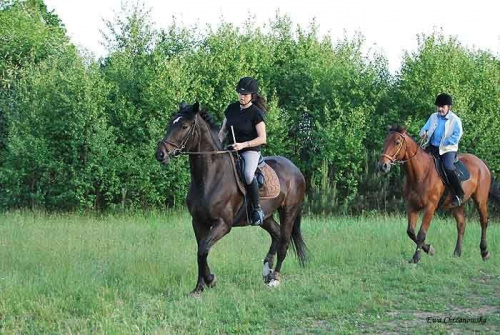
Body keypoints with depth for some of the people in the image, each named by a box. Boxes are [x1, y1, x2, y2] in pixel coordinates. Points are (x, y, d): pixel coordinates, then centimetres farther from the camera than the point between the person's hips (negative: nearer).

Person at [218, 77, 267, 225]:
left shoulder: (256, 113, -8)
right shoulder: (232, 108, 9)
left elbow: (262, 138, -11)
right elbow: (223, 131, 17)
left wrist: (243, 145, -22)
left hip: (250, 150, -7)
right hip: (231, 151, 7)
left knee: (248, 174, -36)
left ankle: (257, 209, -21)